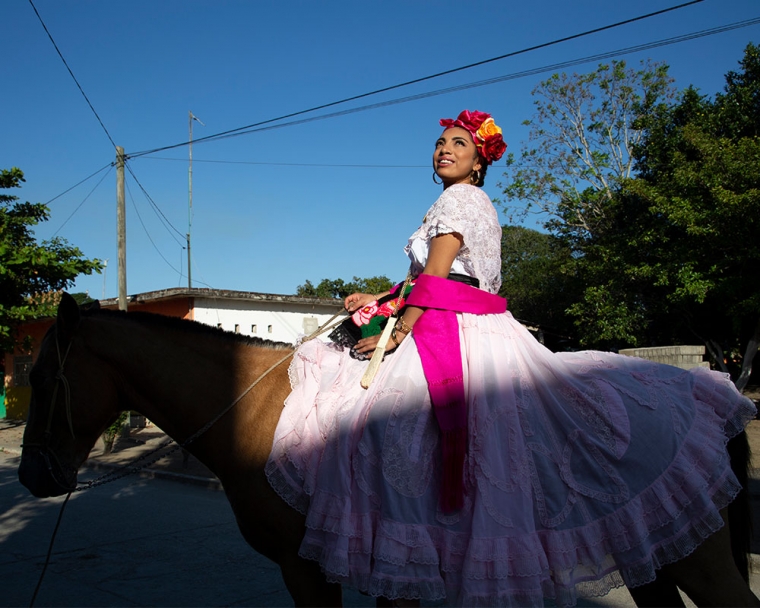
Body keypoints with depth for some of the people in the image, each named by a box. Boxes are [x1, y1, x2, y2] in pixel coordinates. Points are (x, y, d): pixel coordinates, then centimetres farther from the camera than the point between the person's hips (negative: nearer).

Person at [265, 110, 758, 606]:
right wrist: (378, 300, 18)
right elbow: (429, 279, 23)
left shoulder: (459, 197, -3)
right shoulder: (473, 204, 26)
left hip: (454, 333, -11)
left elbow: (435, 277, -13)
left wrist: (398, 333, -14)